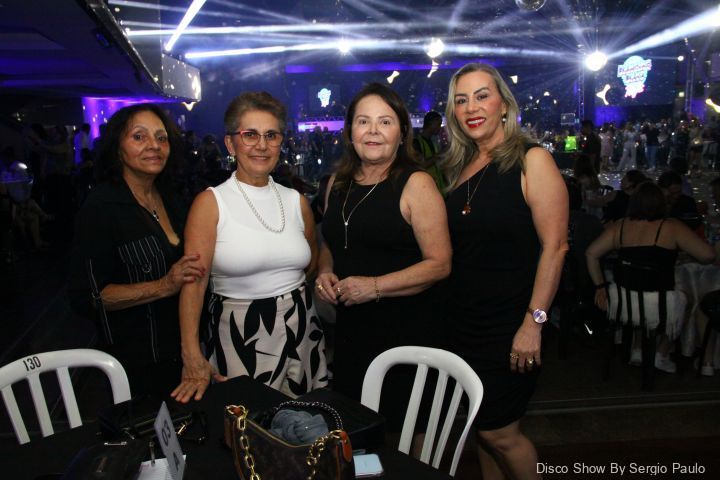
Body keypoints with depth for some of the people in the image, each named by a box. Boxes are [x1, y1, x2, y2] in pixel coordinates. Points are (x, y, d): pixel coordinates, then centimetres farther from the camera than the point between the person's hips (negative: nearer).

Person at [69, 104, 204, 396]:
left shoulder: (168, 196, 4)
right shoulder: (101, 206, -17)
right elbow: (85, 298, -20)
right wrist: (163, 286, -27)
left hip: (182, 347, 7)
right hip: (137, 360, -7)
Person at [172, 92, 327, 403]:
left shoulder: (297, 202, 6)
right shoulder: (210, 202, -7)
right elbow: (193, 281, -16)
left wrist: (286, 290, 3)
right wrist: (193, 359, -25)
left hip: (301, 330, 4)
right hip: (239, 337, -4)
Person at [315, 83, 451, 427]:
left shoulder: (416, 184, -9)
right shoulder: (338, 183, 9)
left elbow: (439, 263, -13)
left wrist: (375, 287, -20)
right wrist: (325, 273, 1)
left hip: (405, 329, -5)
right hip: (349, 326, 6)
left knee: (403, 430, 4)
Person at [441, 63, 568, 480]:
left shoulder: (531, 160, -11)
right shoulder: (459, 166, 8)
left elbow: (555, 246, -16)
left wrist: (534, 322, -19)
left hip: (509, 322, -6)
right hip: (464, 320, 6)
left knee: (498, 432, 3)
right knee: (483, 425, 17)